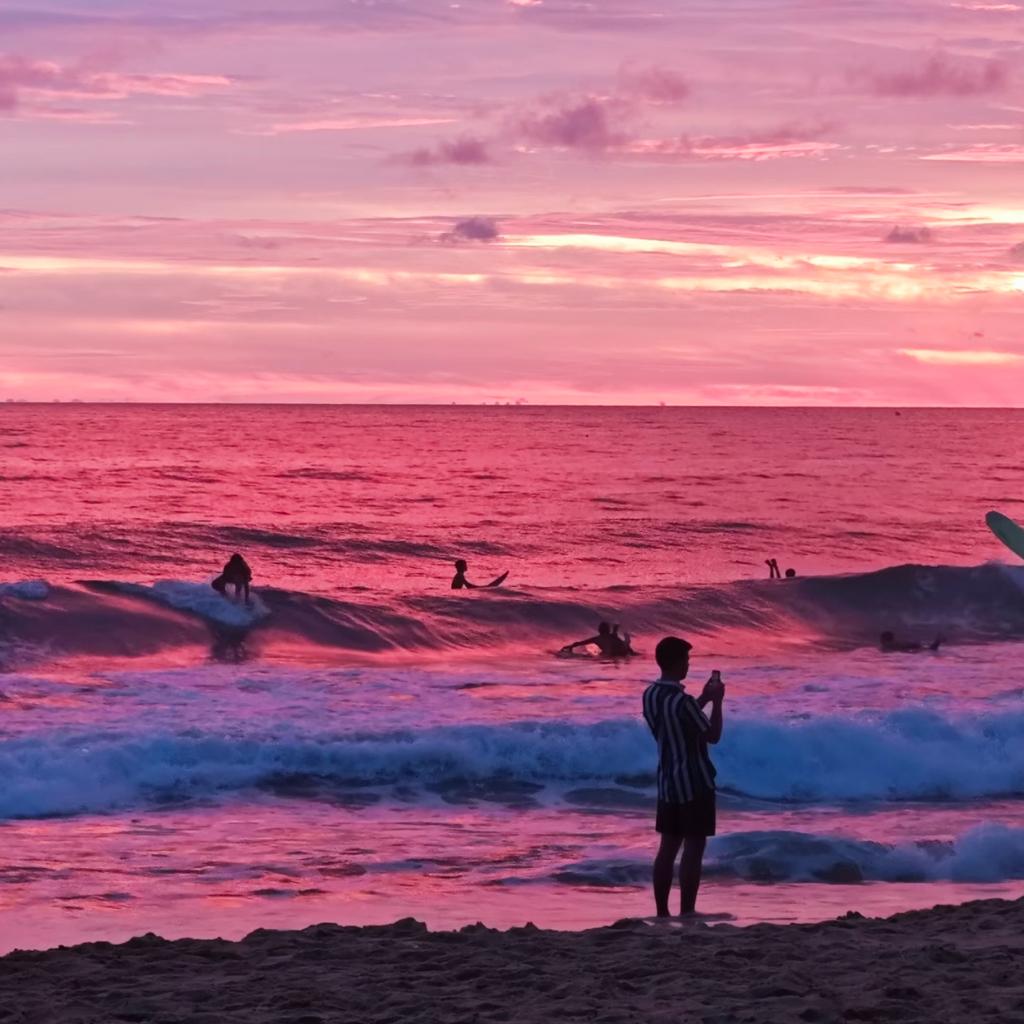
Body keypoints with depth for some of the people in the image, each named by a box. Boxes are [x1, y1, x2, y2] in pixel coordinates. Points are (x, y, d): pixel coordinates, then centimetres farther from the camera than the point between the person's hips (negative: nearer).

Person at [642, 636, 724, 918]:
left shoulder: (650, 695, 4)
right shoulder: (682, 701, -21)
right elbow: (713, 735, -12)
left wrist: (703, 699, 19)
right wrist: (717, 702, 0)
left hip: (667, 782, 8)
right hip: (695, 783, -8)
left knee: (668, 847, 11)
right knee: (693, 848, -2)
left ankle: (661, 912, 12)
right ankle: (686, 913, -3)